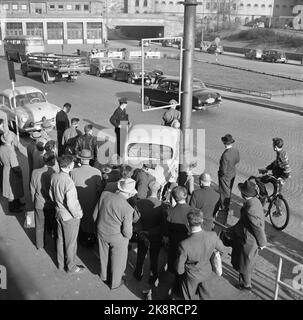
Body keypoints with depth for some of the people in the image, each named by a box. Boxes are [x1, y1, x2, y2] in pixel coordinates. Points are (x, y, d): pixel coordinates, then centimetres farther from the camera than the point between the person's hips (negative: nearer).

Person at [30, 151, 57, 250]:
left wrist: (34, 201, 14)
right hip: (53, 205, -2)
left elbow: (32, 189, -3)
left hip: (39, 204, 2)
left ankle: (40, 245, 43)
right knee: (54, 225, 23)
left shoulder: (35, 172, -17)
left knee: (40, 226, 23)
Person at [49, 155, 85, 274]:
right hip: (70, 217, -7)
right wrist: (77, 214, -12)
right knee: (71, 243, 12)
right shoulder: (69, 182, -31)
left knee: (60, 239, 23)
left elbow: (51, 194, 6)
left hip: (59, 213, 7)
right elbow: (71, 203, -28)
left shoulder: (54, 177, -8)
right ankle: (71, 267, 31)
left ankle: (60, 264, 41)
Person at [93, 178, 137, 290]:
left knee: (104, 256, 29)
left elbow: (95, 215, -5)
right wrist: (129, 235, 3)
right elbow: (127, 231, -20)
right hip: (118, 238, -4)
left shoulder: (104, 195, -18)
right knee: (118, 260, 22)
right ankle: (115, 283, 44)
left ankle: (104, 276, 54)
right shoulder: (128, 209, -29)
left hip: (101, 233, 5)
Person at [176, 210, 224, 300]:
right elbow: (221, 249, -4)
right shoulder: (212, 236, -28)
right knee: (206, 296, 28)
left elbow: (179, 270, -23)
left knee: (189, 297, 25)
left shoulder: (184, 244, -37)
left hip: (191, 276, -3)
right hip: (207, 273, 3)